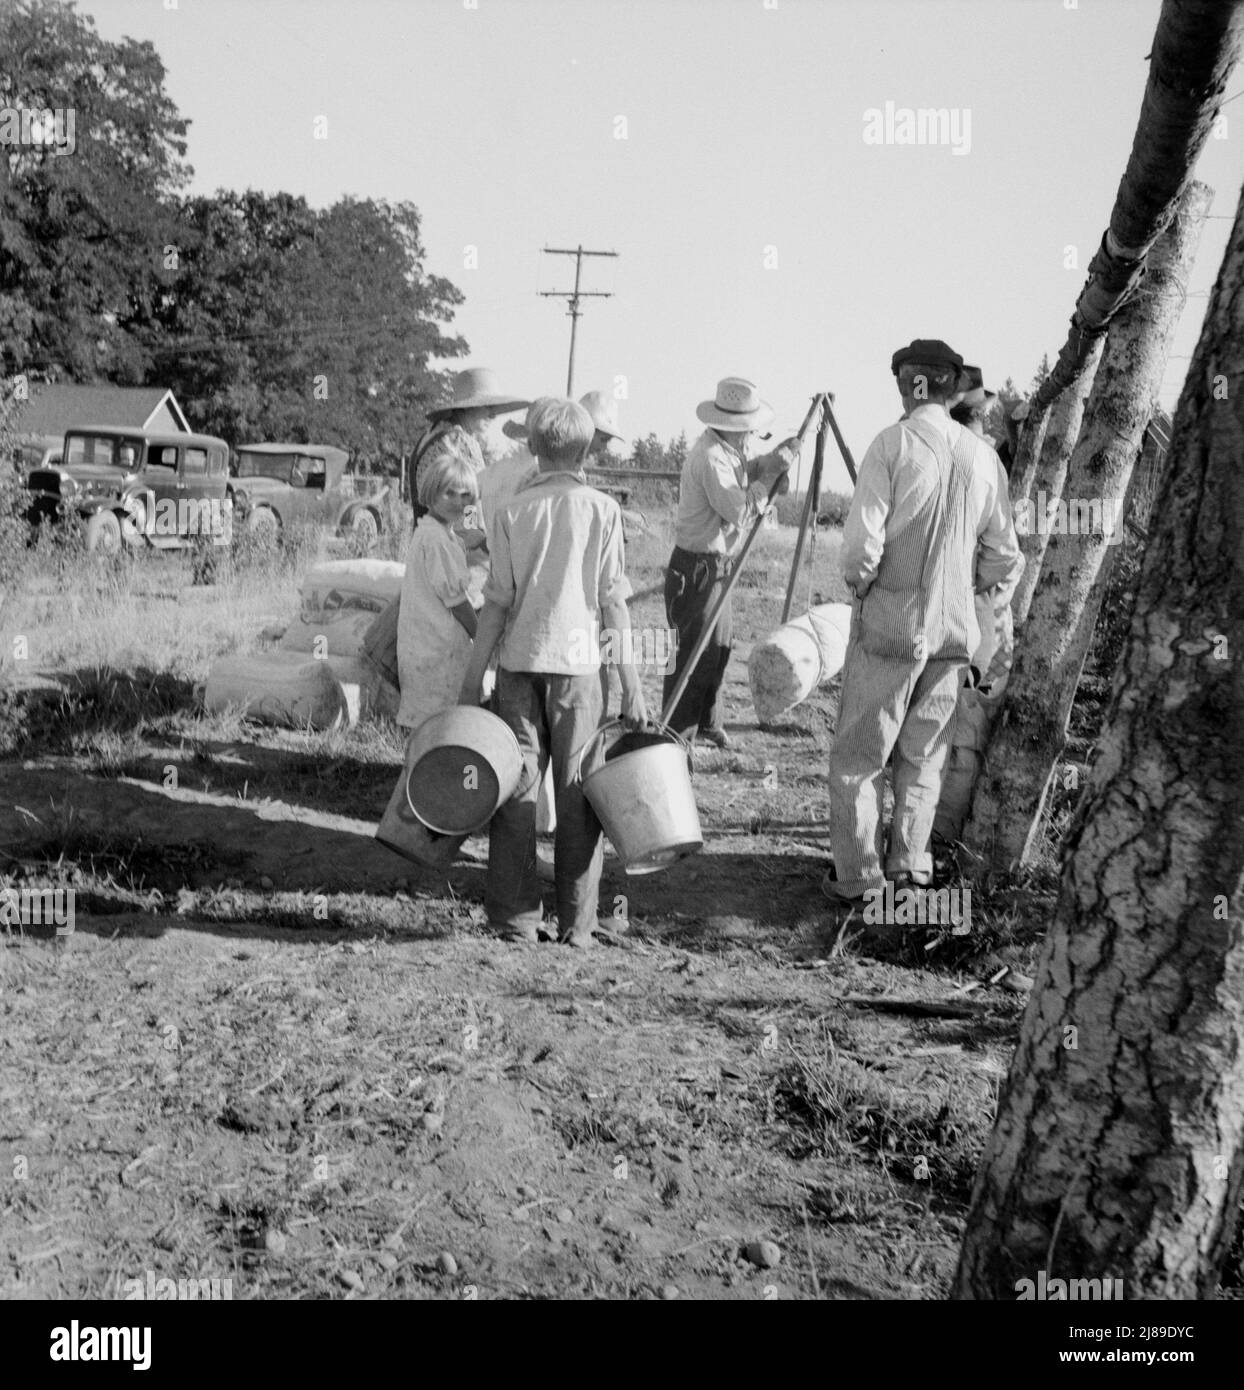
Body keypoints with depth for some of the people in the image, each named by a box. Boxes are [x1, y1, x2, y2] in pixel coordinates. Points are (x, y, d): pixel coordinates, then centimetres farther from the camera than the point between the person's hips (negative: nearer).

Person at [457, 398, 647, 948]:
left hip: (519, 661, 1)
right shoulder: (602, 509, 0)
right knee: (578, 795, 6)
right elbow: (614, 602, -3)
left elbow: (497, 602, 0)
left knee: (515, 788, 8)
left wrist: (473, 678, 5)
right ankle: (577, 923, 9)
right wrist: (631, 685, 0)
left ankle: (514, 917, 9)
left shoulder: (514, 511, 2)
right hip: (578, 662, -1)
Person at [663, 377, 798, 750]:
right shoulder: (709, 457, -22)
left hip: (717, 564, 10)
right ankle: (676, 738, 2)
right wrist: (773, 470, -17)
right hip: (695, 568, -10)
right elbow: (741, 512, -24)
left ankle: (708, 724, 32)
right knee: (692, 653, -5)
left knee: (718, 647, 19)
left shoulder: (728, 449, 7)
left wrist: (774, 461, -4)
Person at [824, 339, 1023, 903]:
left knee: (858, 755, 5)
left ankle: (857, 878, 8)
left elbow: (862, 544, -17)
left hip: (888, 623, -4)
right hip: (954, 629, 5)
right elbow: (1004, 562, 5)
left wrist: (858, 581, 3)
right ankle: (911, 870, 19)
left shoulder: (893, 443, -11)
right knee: (923, 756, 16)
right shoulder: (983, 455, 3)